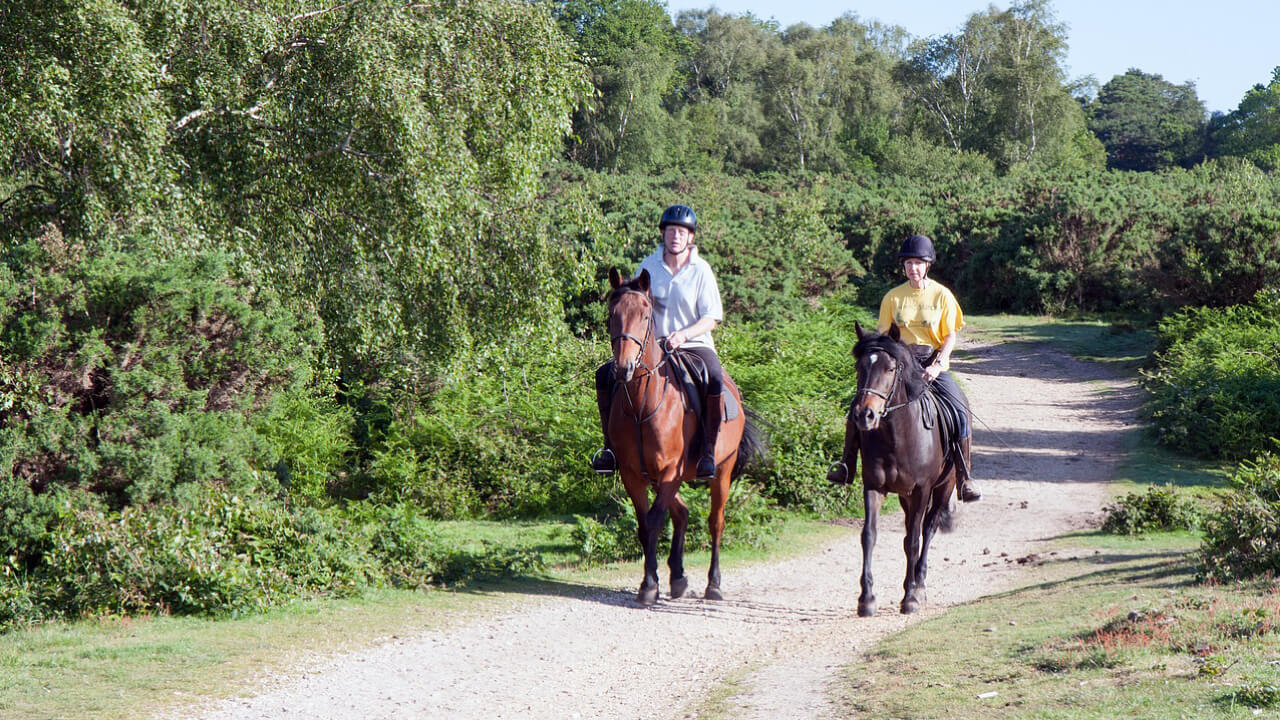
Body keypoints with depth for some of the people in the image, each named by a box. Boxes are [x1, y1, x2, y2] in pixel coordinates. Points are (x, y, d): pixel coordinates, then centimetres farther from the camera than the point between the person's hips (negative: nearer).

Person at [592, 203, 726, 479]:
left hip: (694, 344, -3)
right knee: (606, 374, -14)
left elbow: (712, 318, -6)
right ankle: (611, 445, -5)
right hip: (652, 345, 3)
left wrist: (683, 335, -22)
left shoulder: (701, 270, -3)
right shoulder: (648, 266, 4)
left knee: (716, 381, -34)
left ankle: (709, 451, -26)